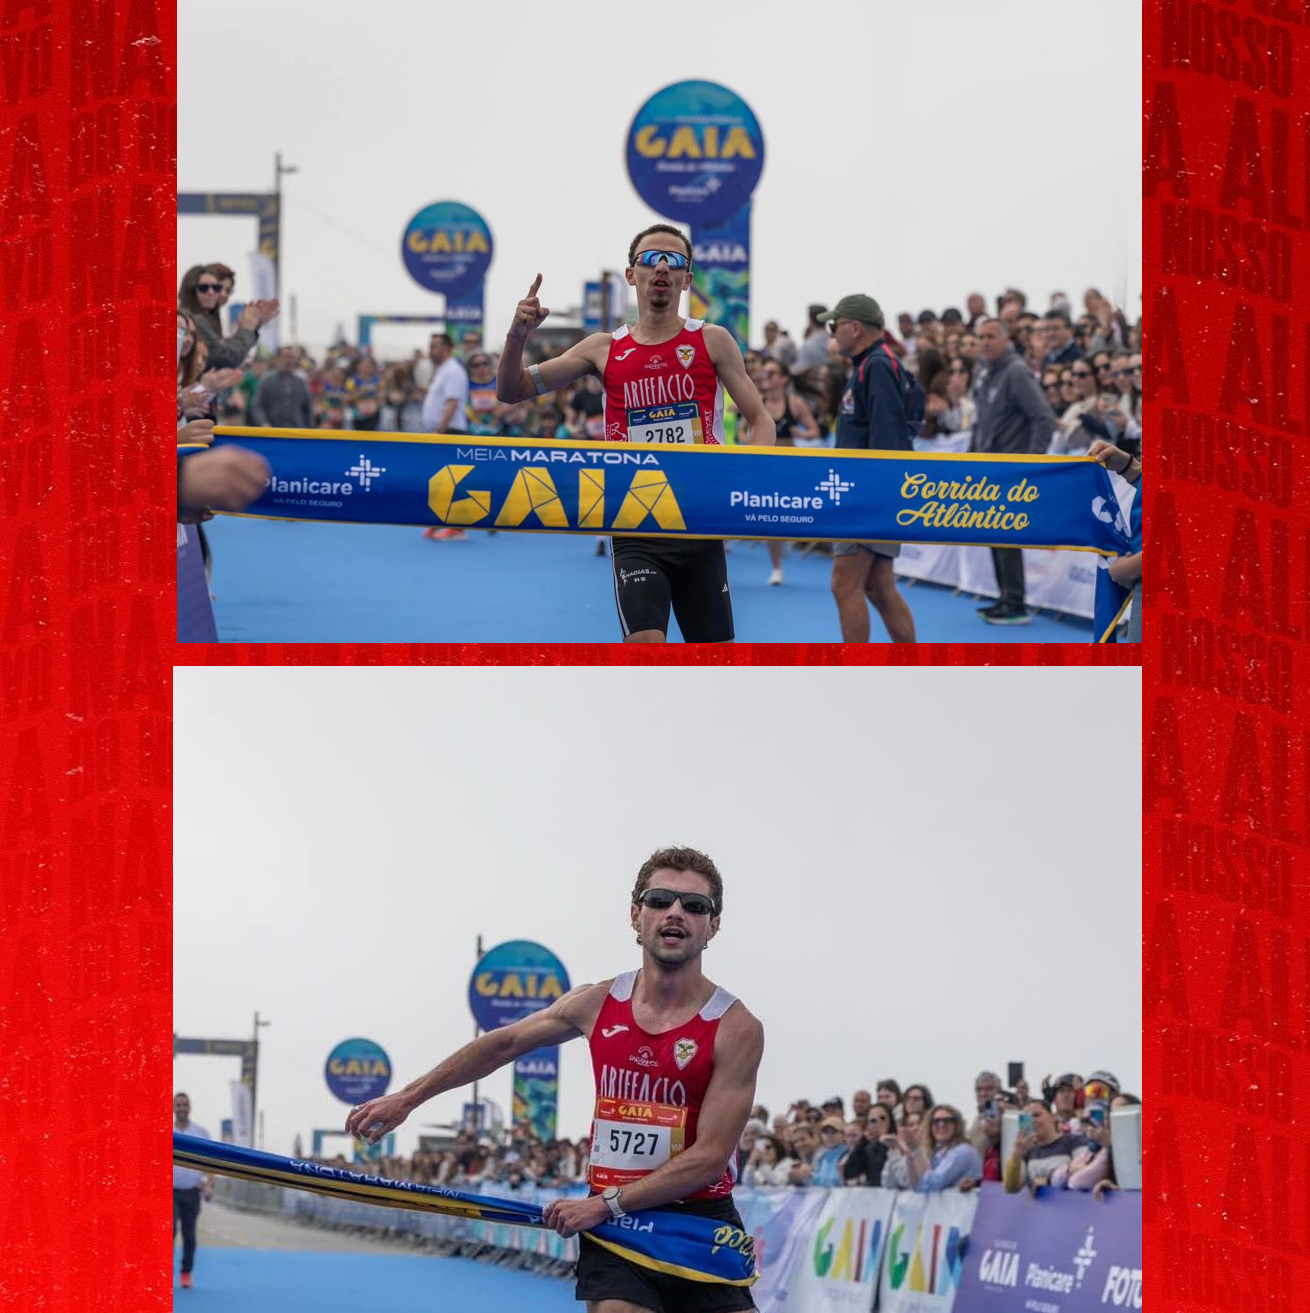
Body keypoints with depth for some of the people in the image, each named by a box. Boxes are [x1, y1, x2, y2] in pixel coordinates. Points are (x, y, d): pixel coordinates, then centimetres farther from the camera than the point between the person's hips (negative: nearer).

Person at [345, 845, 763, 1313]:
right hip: (611, 1227, 2)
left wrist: (605, 1204, -16)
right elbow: (502, 1044, 19)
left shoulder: (735, 1028, -10)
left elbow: (710, 1157, -14)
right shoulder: (596, 1004, 3)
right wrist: (408, 1098, 19)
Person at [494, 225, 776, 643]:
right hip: (636, 535, -1)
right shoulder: (606, 350, 6)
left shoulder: (712, 341, 4)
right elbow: (512, 390, 8)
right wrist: (517, 336, -12)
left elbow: (759, 418, 5)